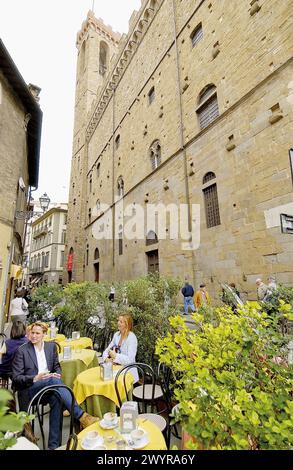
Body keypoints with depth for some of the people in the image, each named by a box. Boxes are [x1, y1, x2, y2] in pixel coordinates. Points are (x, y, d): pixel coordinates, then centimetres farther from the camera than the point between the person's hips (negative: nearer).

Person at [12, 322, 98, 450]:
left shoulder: (51, 346, 7)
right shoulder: (22, 350, -4)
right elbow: (16, 378, -5)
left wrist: (57, 374, -11)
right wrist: (35, 378, -22)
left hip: (49, 385, 4)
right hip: (29, 389, -4)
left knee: (56, 399, -31)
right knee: (53, 380, -35)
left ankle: (53, 444, -16)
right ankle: (81, 416, -37)